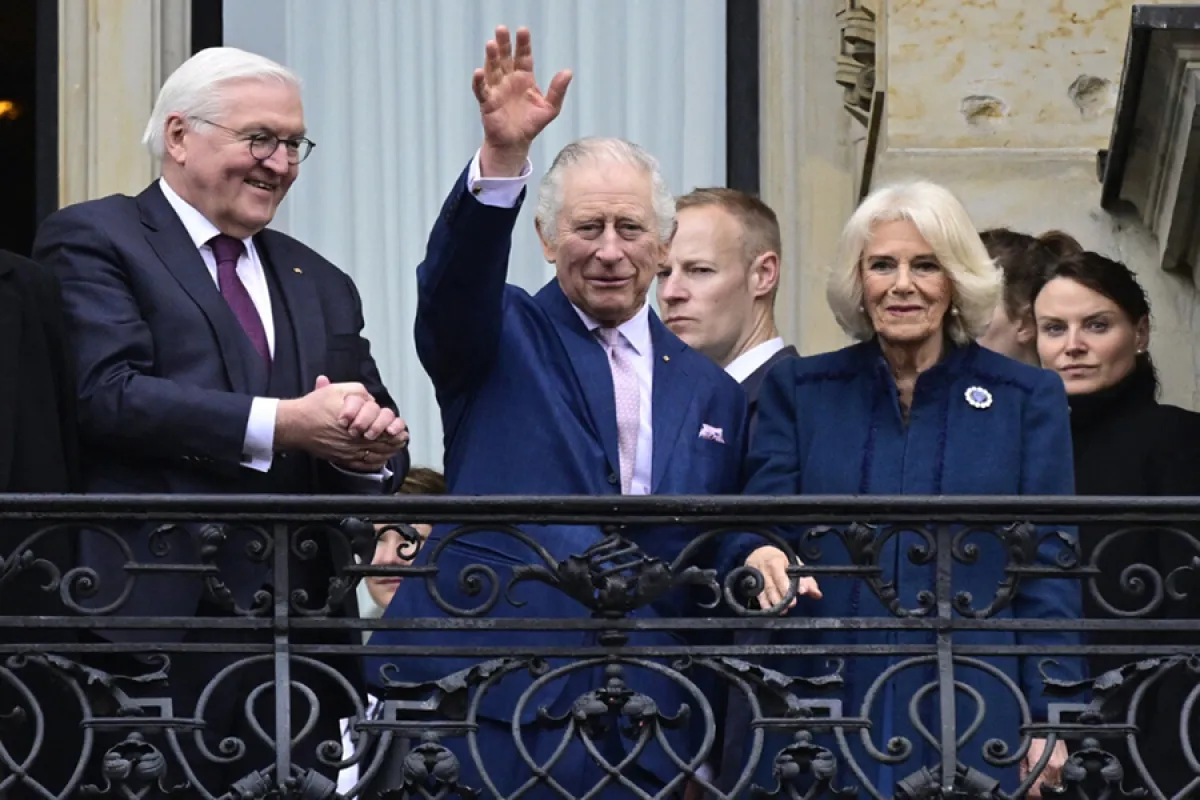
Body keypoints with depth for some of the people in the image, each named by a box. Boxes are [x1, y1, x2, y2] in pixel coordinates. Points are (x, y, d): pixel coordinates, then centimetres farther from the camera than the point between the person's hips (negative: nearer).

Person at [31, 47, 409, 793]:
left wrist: (371, 442, -10)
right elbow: (107, 393, -13)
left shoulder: (320, 283, 22)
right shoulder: (94, 241, 2)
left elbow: (379, 438, 15)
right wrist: (282, 423, -17)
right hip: (154, 620, -6)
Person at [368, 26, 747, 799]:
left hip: (643, 726, 3)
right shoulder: (500, 340, 6)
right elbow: (455, 273, -16)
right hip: (486, 703, -3)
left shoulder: (711, 393, 15)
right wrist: (502, 156, -34)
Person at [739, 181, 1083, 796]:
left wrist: (1048, 722, -4)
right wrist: (763, 558, -22)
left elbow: (1048, 574, 4)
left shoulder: (1027, 398, 6)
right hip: (822, 719, 1)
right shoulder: (798, 390, 10)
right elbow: (760, 521, 4)